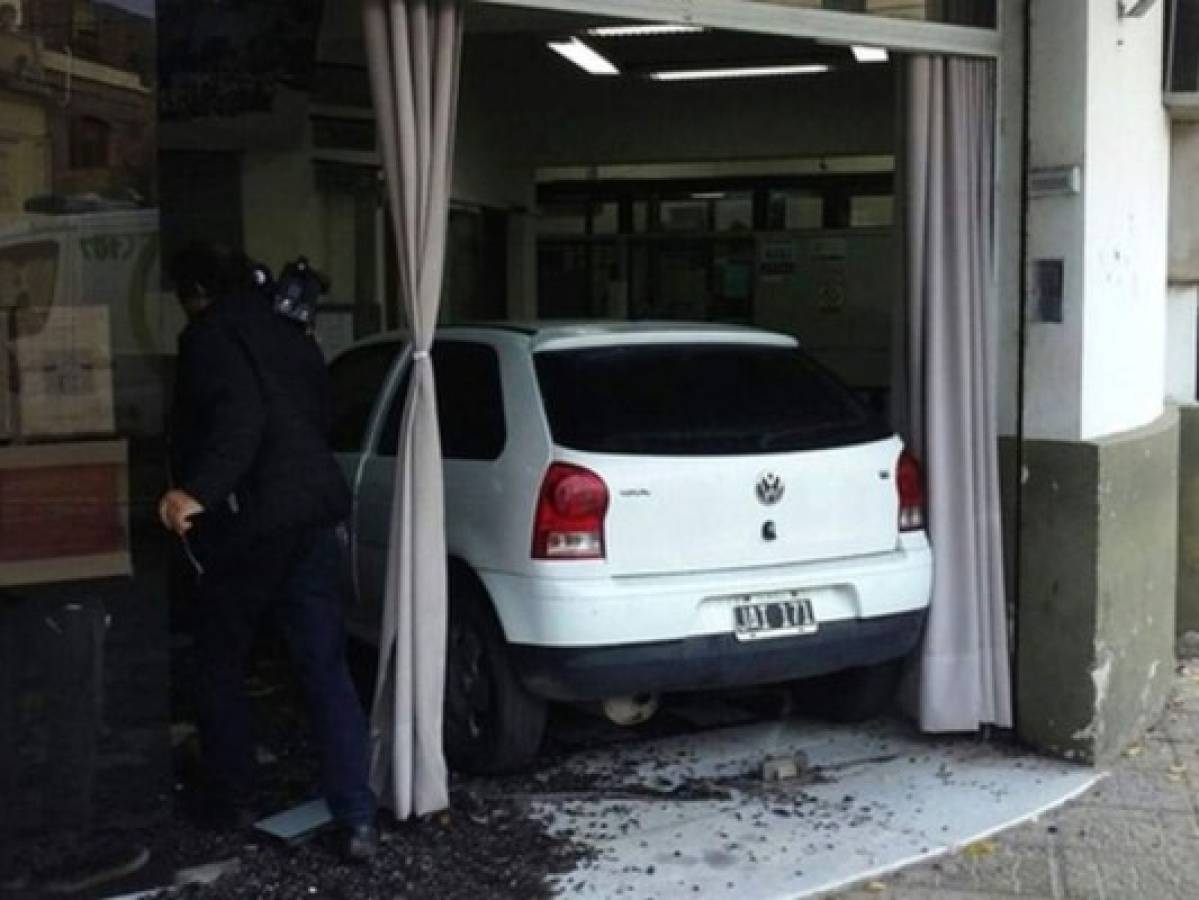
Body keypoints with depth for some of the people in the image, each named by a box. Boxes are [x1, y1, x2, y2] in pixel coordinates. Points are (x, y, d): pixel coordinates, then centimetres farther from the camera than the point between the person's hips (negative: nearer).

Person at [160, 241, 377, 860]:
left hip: (245, 527, -6)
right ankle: (357, 818, -3)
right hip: (313, 521, 6)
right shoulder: (291, 336, 17)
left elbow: (238, 417, -23)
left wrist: (198, 491, -33)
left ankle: (233, 802, 24)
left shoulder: (209, 336, -6)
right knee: (327, 672, 3)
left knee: (219, 670, 14)